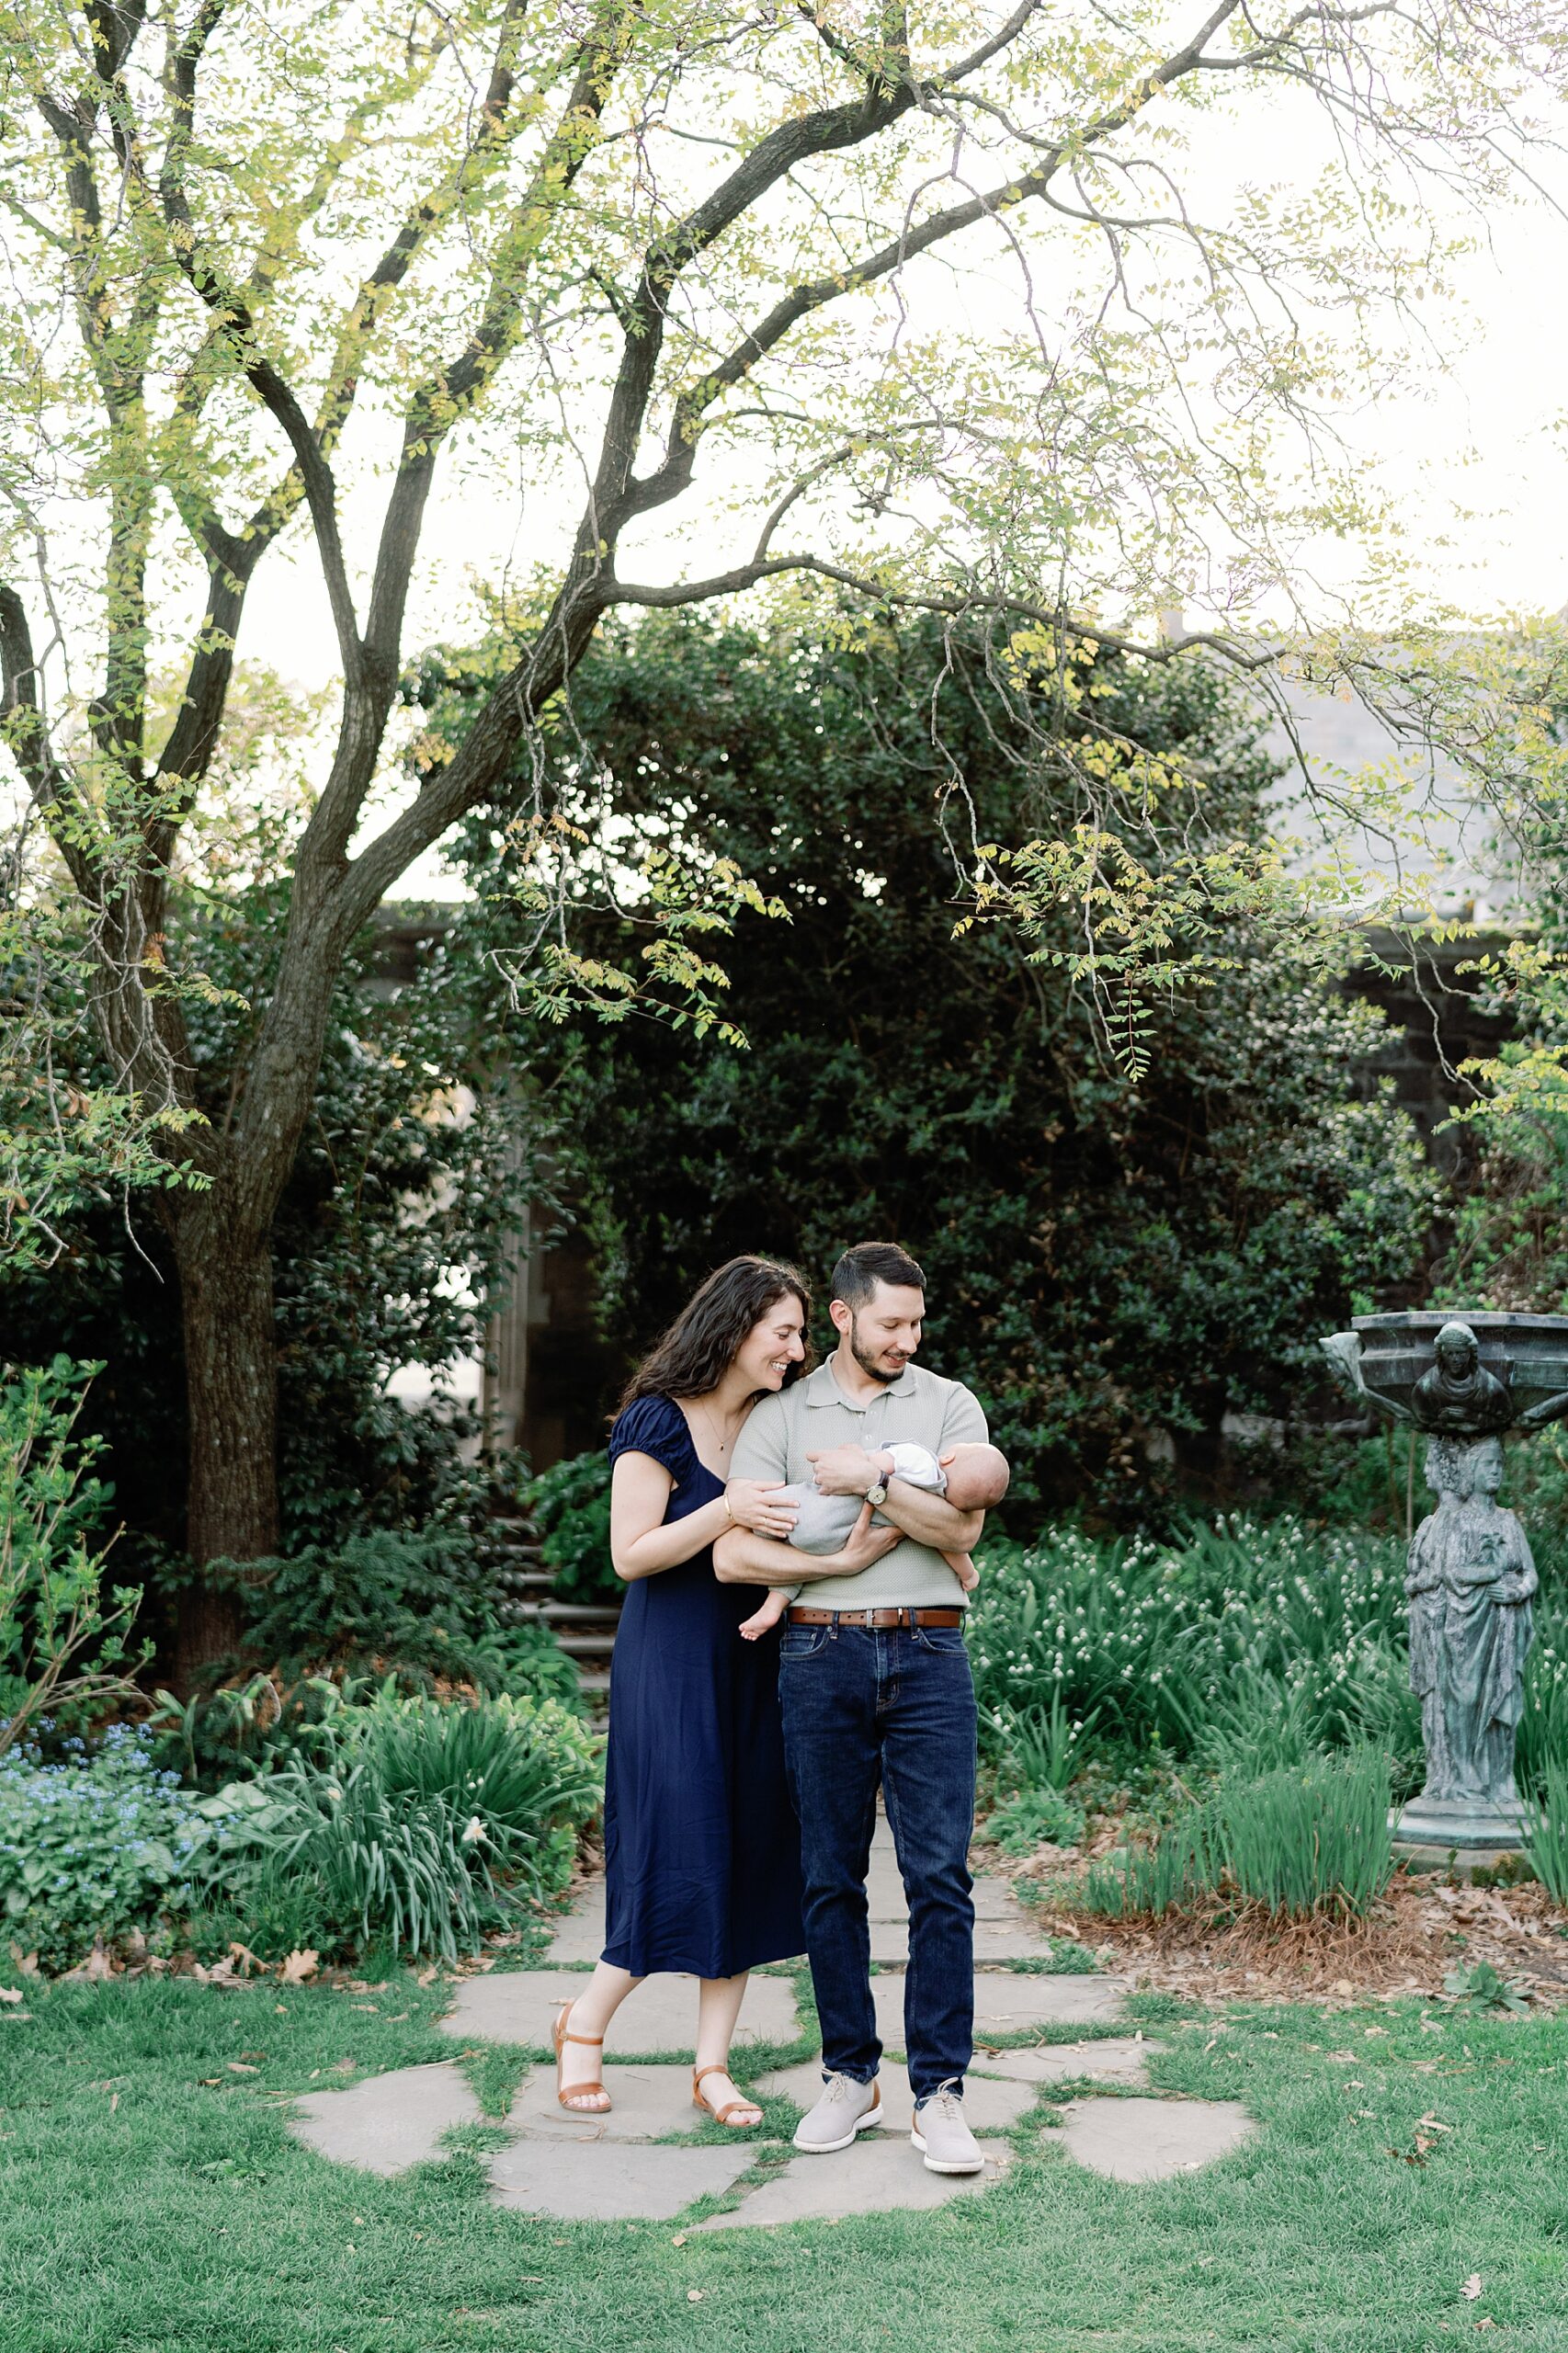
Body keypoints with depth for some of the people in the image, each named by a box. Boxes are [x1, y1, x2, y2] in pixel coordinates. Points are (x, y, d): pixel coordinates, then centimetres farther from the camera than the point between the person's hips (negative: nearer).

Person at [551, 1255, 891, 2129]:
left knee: (749, 1855, 4)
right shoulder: (659, 1423, -9)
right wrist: (725, 1511, -22)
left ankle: (713, 2065, 12)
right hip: (672, 1659, -6)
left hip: (754, 1661, 6)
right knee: (681, 1853, -8)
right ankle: (585, 2023, 14)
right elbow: (631, 1555, -12)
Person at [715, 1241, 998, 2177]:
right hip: (822, 1657, 1)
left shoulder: (949, 1405, 9)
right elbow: (733, 1554, -1)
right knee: (832, 1880, 5)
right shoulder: (780, 1417, 8)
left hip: (929, 1656, -1)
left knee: (940, 1877, -6)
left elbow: (962, 1524, -5)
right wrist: (844, 1559, -6)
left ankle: (939, 2092, -1)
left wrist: (871, 1478, -12)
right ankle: (851, 2077, 16)